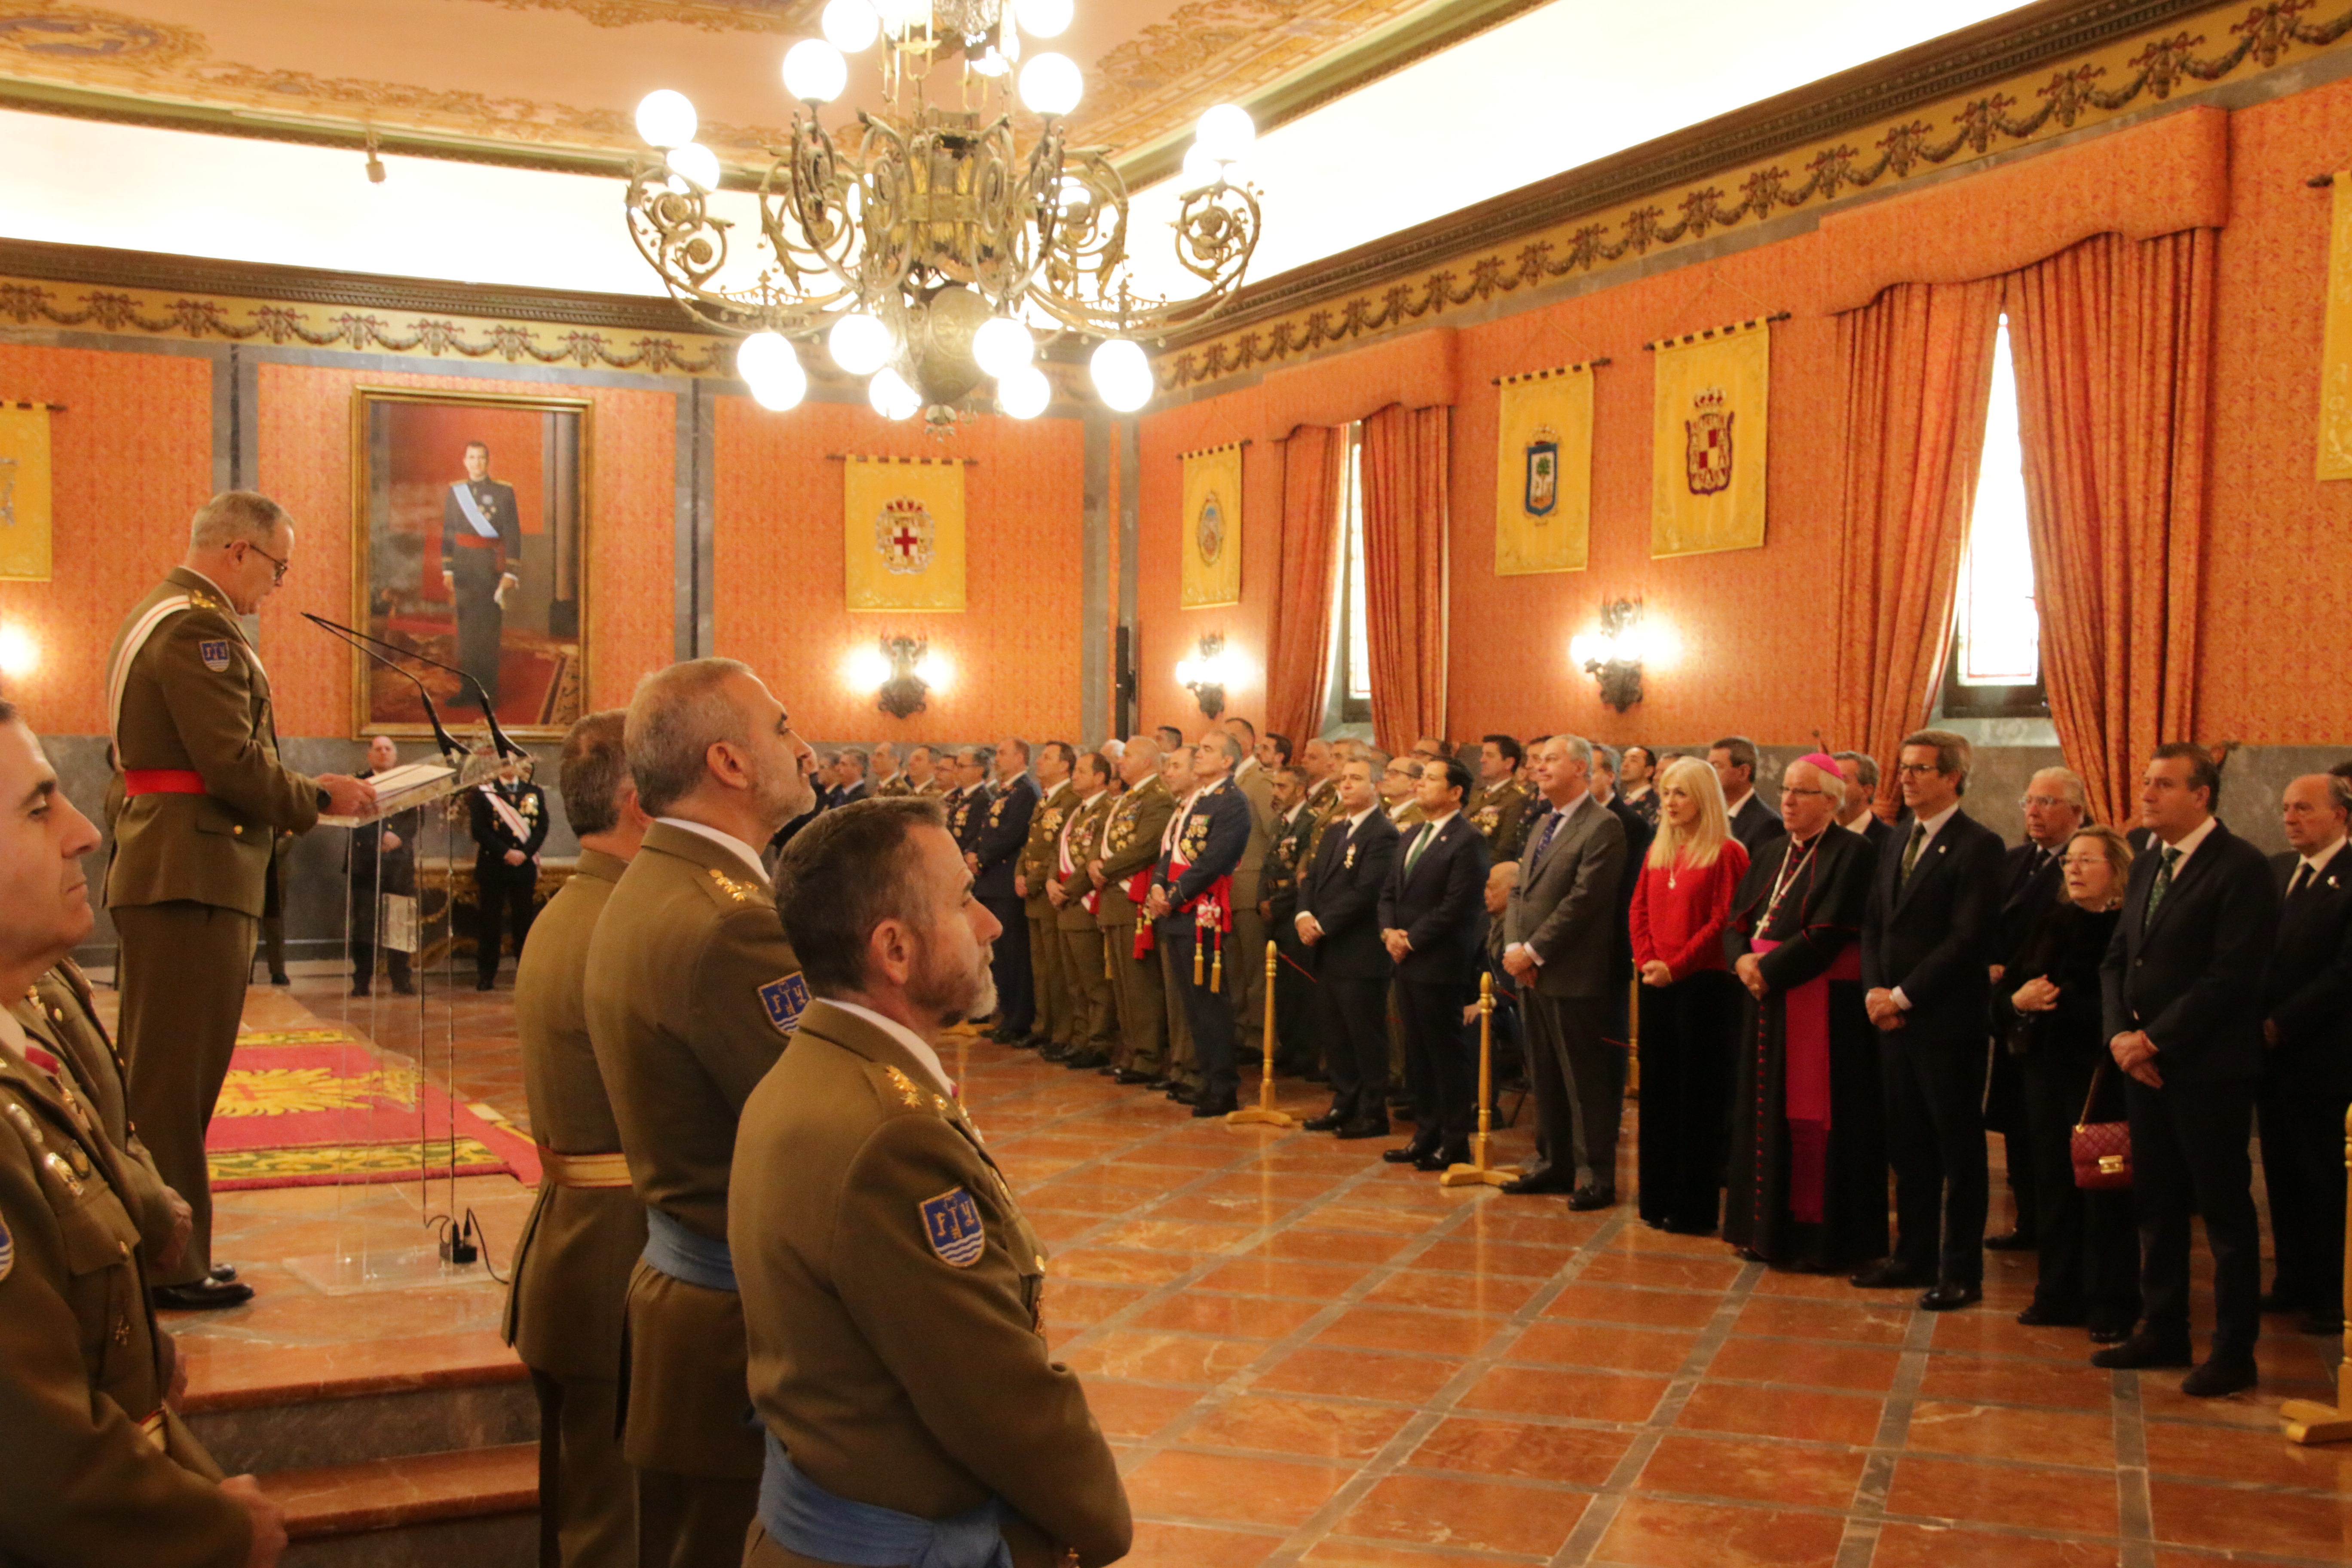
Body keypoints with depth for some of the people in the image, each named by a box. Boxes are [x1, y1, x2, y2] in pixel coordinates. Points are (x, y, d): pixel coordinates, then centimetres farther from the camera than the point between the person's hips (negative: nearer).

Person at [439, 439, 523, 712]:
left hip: (492, 567, -3)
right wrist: (447, 571, 7)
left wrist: (510, 574, -8)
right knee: (466, 629, 4)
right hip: (464, 570, 3)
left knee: (490, 630, -3)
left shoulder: (503, 492, 1)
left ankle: (488, 694, 1)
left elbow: (513, 535, -2)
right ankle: (469, 691, 9)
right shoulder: (455, 492, 10)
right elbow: (447, 533, 12)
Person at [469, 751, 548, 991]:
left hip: (525, 865, 1)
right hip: (492, 865, -1)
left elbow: (542, 827, 4)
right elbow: (478, 829, -4)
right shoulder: (483, 792, 5)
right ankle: (486, 975, 7)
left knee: (524, 920, 3)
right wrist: (506, 853, -12)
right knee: (490, 920, 1)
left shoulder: (535, 793, 11)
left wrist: (524, 853, -11)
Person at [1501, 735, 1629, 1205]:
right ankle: (1553, 1165, 25)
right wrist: (1514, 947, -1)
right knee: (1545, 1077, 15)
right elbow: (1520, 890, 15)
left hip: (1574, 977, -9)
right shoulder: (1545, 826, 17)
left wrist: (1534, 952, -16)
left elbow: (1584, 900, -18)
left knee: (1585, 1080, -2)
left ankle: (1598, 1178, 5)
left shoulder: (1603, 827, -12)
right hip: (1534, 973, 9)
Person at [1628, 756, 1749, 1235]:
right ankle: (1658, 1200, 20)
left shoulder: (1726, 853, -7)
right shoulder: (1657, 852, 13)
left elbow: (1723, 921, -13)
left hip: (1703, 984, -6)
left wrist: (1676, 967, -16)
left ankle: (1694, 1208, 7)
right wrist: (1647, 962, -4)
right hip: (1656, 984, 6)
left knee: (1699, 1093, 0)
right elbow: (1639, 911, 12)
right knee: (1658, 1091, 10)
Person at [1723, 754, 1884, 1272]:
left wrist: (1769, 969, -16)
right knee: (1765, 1112, 10)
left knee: (1813, 1119, -3)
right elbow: (1737, 920, 10)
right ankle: (1766, 1228, 19)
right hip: (1767, 1000, 7)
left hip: (1824, 1006, -7)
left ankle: (1818, 1237, 6)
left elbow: (1829, 934, -18)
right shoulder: (1770, 854, 14)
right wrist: (1743, 960, -10)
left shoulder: (1851, 853, -9)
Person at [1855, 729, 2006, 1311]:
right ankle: (1914, 1257, 23)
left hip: (1947, 1022, -7)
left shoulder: (1977, 846, -10)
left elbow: (1969, 938, -17)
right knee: (1908, 1147, 13)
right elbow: (1873, 925, 15)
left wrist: (1904, 996, -15)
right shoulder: (1897, 845, 14)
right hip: (1894, 1020, 7)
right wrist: (1874, 990, -2)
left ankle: (1962, 1272, 10)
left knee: (1959, 1151, 3)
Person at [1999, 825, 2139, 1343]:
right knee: (2054, 1184, 11)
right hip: (2046, 1068, 6)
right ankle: (2059, 1295, 21)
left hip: (2100, 1075, -6)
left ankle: (2111, 1306, 10)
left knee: (2103, 1190, 0)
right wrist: (2018, 1001, -7)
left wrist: (2060, 1003, -17)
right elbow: (2004, 992, 13)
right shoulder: (2050, 921, 12)